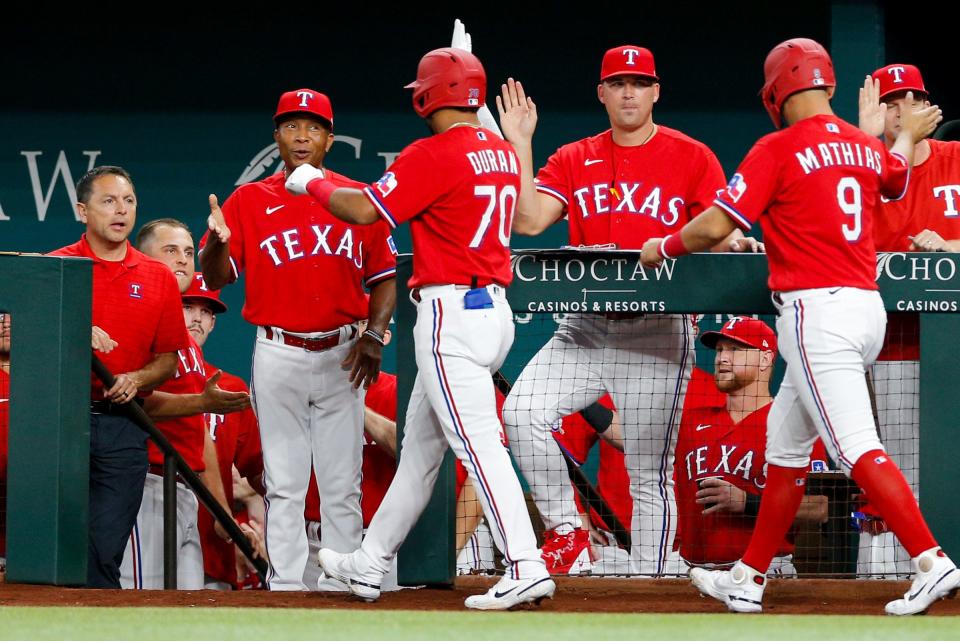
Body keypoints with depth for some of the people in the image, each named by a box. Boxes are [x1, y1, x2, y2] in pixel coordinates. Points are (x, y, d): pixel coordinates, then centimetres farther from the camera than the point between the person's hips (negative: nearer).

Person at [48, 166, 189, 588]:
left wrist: (137, 379, -6)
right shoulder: (57, 267, 5)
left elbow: (168, 361, 14)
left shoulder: (159, 279, 12)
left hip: (124, 425, 2)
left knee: (107, 549, -1)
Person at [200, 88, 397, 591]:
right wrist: (217, 241, -25)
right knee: (284, 483, 2)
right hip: (278, 355, -1)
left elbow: (384, 277, 9)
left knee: (342, 483, 4)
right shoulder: (249, 200, 2)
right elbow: (214, 277, -4)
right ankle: (285, 585, 4)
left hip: (340, 356, 1)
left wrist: (374, 335, -6)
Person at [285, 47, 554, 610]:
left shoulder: (434, 154, -13)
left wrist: (312, 184, 7)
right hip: (495, 309, 9)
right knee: (420, 446, 16)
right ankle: (370, 566, 25)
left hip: (450, 310, -9)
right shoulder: (504, 154, 12)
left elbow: (365, 210, -11)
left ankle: (526, 569, -22)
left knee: (477, 442, -14)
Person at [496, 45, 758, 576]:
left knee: (649, 472, -2)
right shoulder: (573, 160, 10)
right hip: (584, 329, 3)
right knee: (522, 412, -17)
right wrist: (520, 144, -6)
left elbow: (720, 233, -2)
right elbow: (528, 220, -3)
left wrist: (737, 244, -25)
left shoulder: (692, 158, 3)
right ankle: (565, 529, -2)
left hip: (657, 335, -3)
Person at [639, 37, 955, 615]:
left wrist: (664, 247, 8)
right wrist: (909, 135, 60)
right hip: (868, 307, 8)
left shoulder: (779, 149, -9)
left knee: (858, 448, -14)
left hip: (816, 311, -8)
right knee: (785, 444, 17)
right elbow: (897, 176, 37)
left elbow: (715, 227, -12)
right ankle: (750, 579, 24)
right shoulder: (865, 148, 12)